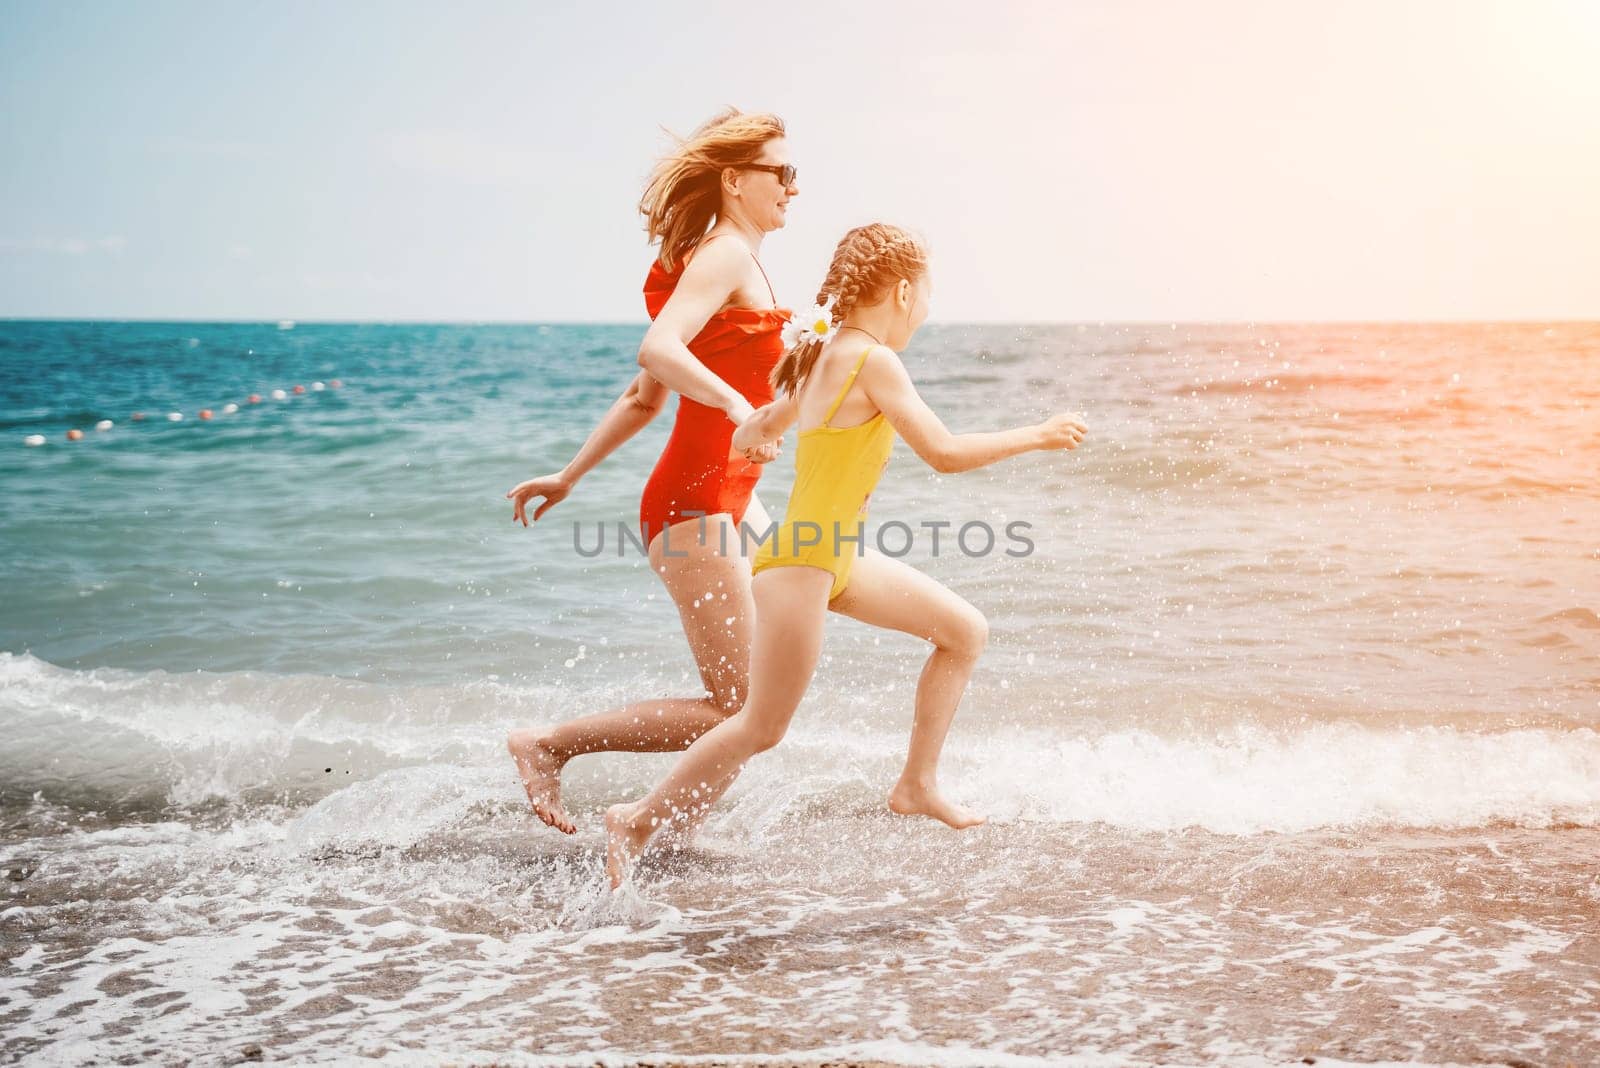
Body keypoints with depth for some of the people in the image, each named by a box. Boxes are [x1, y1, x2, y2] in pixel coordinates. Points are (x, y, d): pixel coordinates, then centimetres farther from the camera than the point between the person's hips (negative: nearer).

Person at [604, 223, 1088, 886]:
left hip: (839, 558, 10)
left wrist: (751, 435, 45)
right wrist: (1036, 436, -9)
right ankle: (638, 821, 10)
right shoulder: (871, 359, -18)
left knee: (966, 632, 12)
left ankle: (917, 786, 18)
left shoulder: (828, 353, 10)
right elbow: (945, 452, -21)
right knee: (763, 728, -3)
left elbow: (755, 432, 22)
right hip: (801, 561, -10)